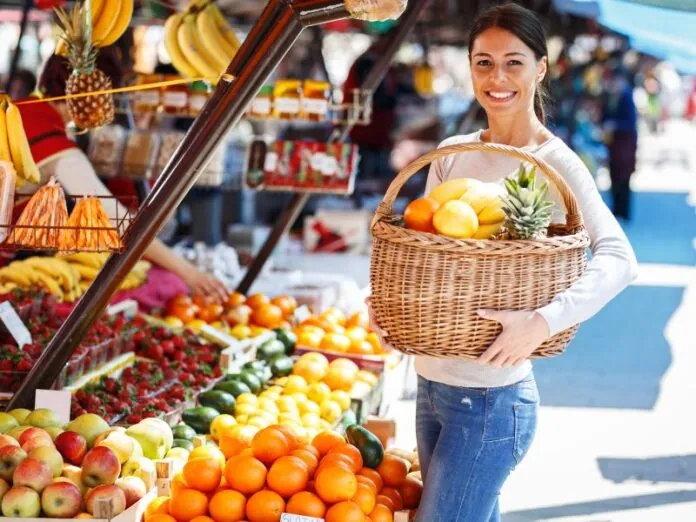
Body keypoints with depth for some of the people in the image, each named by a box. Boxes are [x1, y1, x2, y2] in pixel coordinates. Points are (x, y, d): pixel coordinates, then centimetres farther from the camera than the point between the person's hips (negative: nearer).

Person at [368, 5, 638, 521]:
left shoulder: (555, 164, -11)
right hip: (431, 383, 6)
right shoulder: (451, 155, 7)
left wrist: (544, 321, -35)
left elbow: (618, 257, -22)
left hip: (492, 398, -6)